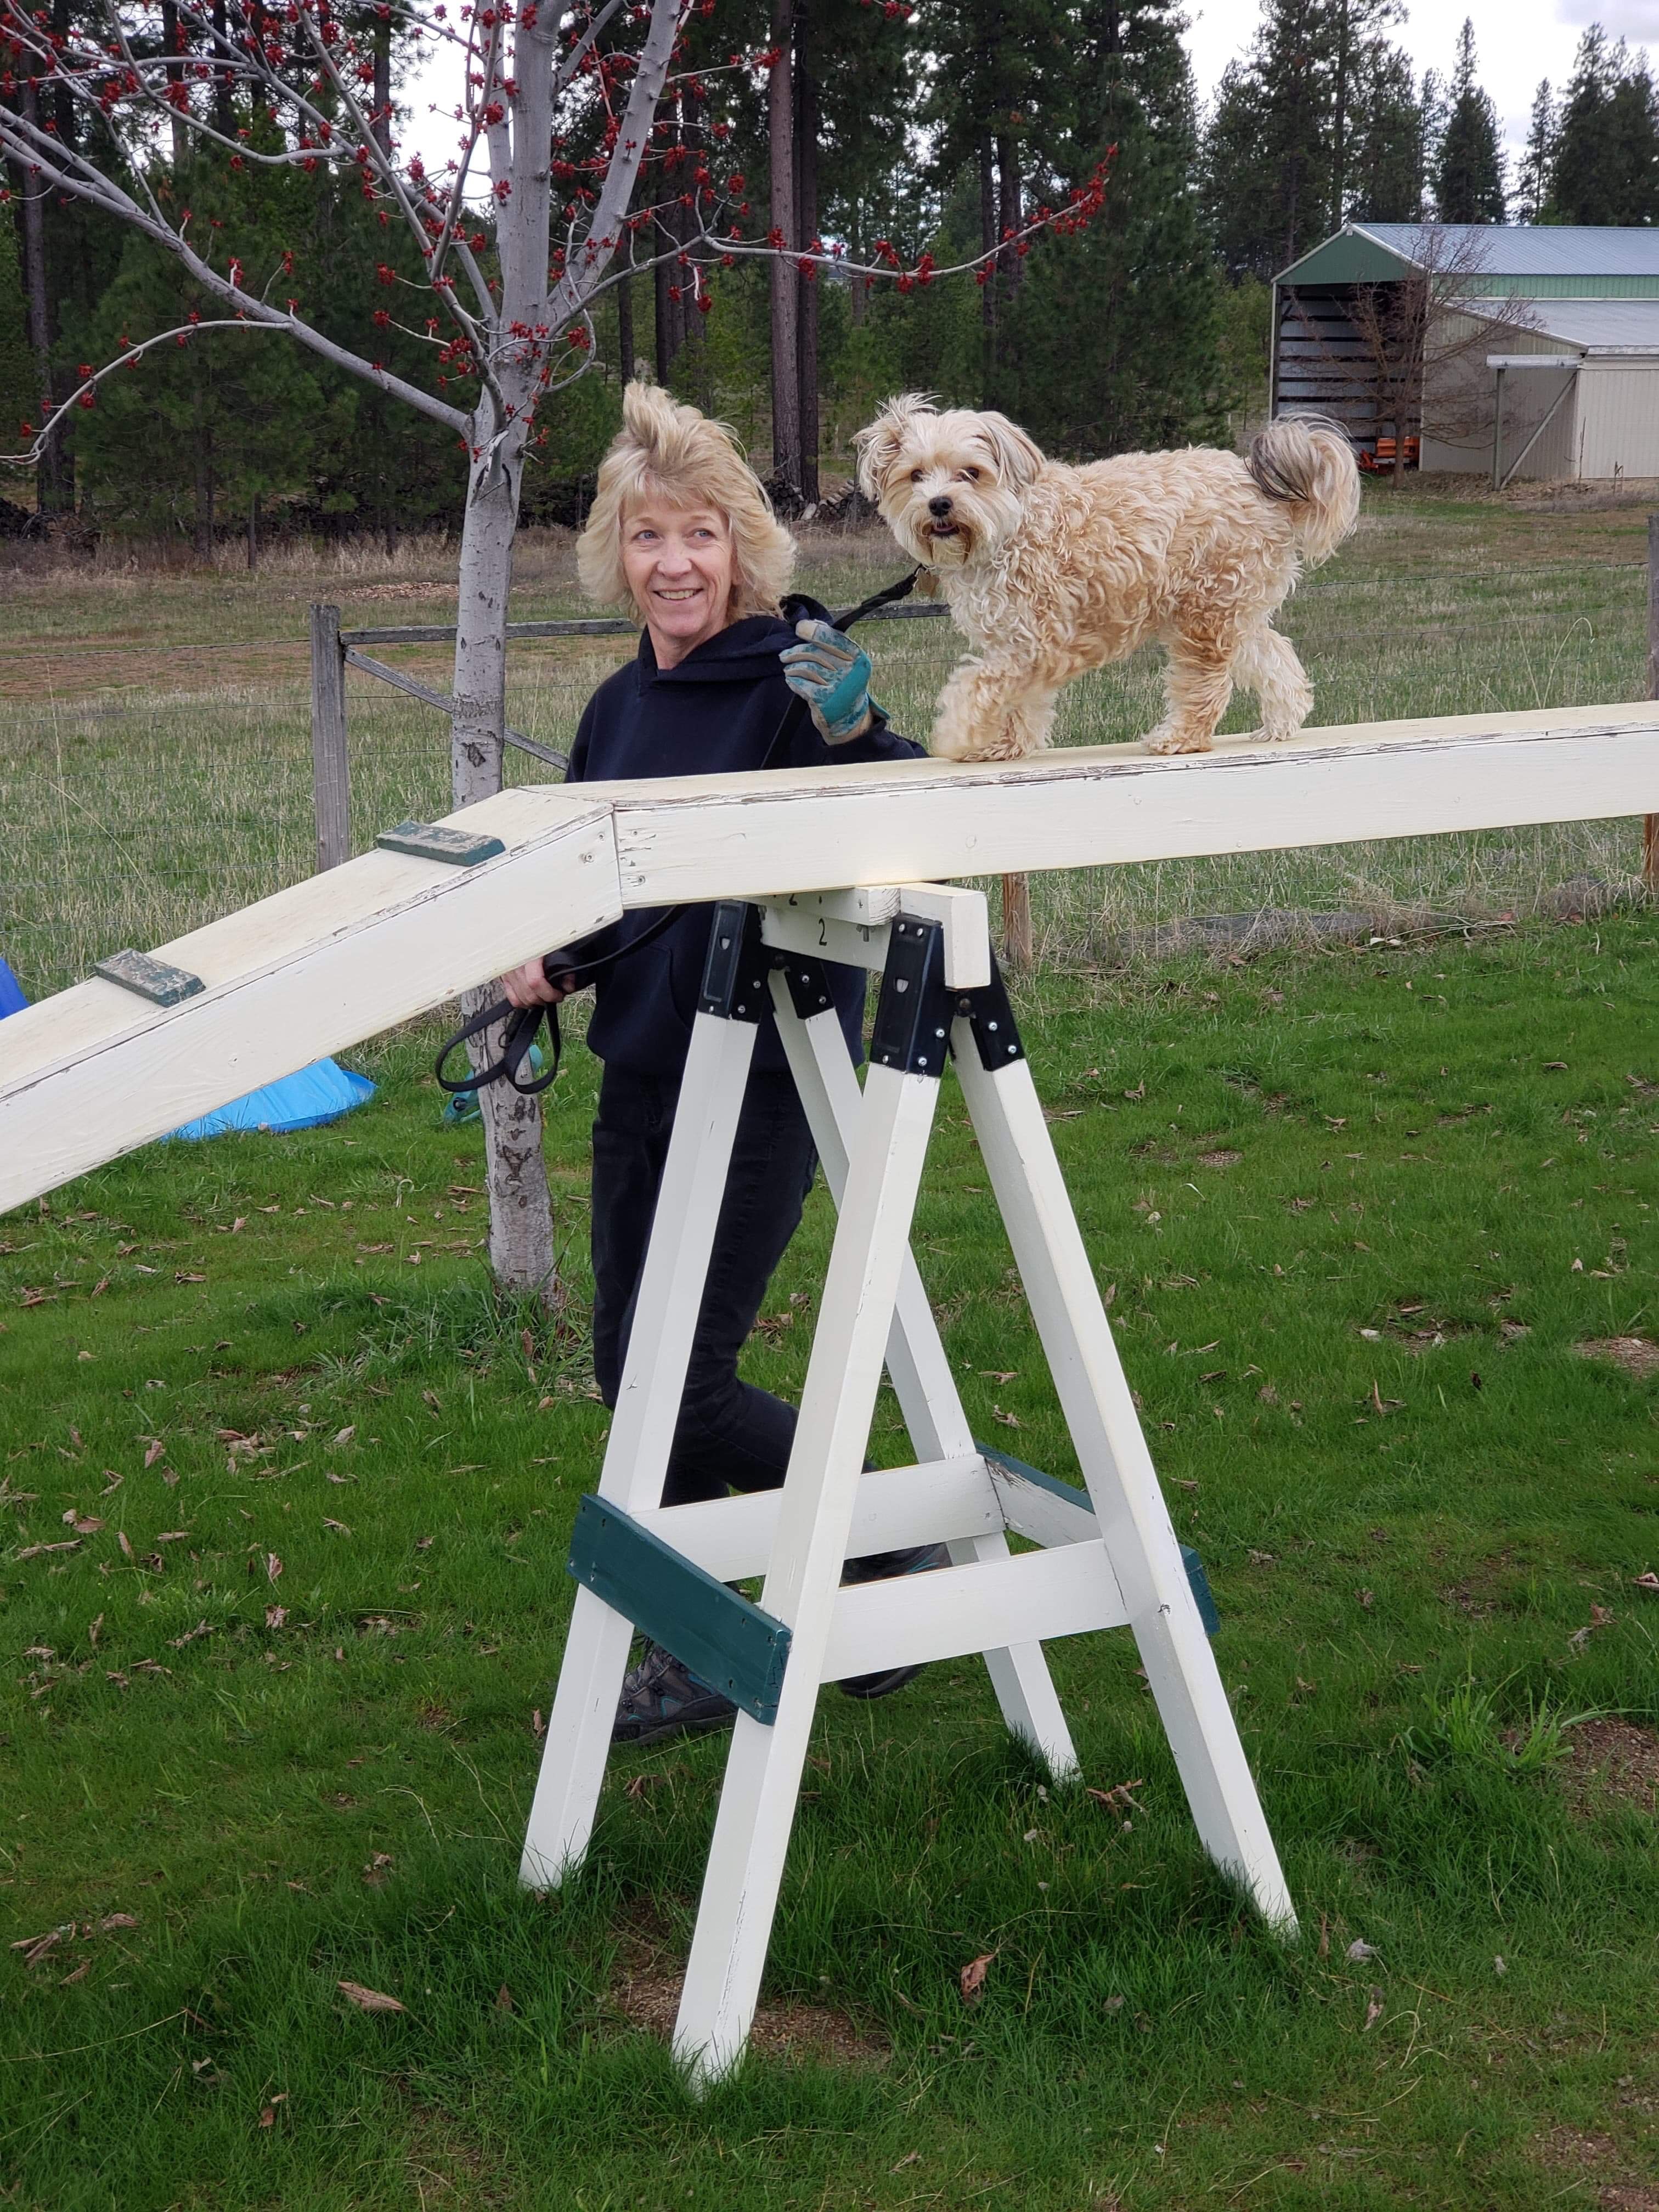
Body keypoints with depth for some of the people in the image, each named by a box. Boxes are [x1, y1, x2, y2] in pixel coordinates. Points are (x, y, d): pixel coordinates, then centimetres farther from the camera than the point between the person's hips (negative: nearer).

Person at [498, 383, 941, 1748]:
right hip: (642, 1079, 8)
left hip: (766, 1085, -8)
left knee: (677, 1379, -7)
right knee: (632, 1371, 12)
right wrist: (552, 961, 2)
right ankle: (695, 1652, 28)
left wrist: (857, 738, -40)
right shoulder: (620, 709, 9)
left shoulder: (789, 683, -12)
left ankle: (895, 1547, 16)